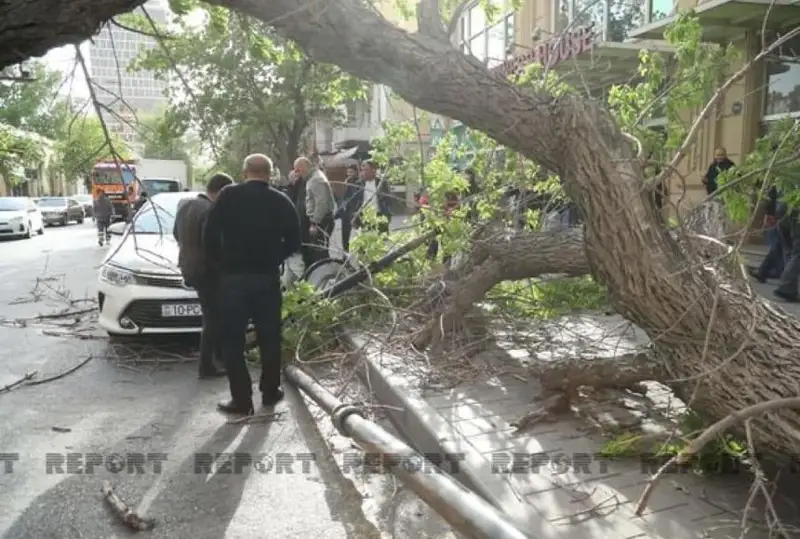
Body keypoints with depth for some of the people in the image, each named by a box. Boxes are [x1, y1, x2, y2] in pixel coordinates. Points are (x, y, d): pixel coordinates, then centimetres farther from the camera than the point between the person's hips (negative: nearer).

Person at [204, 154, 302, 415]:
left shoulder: (228, 195, -4)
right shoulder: (281, 201, 1)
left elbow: (210, 233, -5)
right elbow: (294, 241, 3)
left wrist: (217, 262, 9)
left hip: (233, 276, -2)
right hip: (268, 277, 2)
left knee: (233, 340, 5)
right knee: (269, 336, 14)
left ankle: (241, 399, 6)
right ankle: (270, 390, 23)